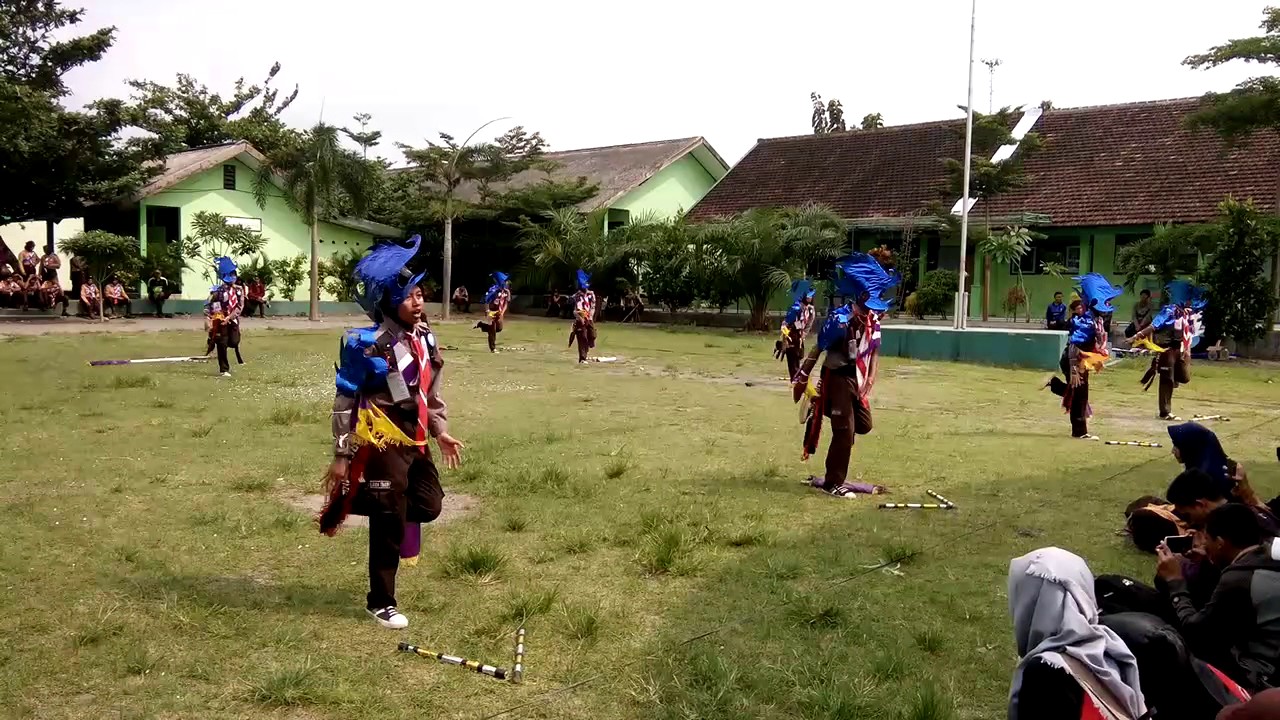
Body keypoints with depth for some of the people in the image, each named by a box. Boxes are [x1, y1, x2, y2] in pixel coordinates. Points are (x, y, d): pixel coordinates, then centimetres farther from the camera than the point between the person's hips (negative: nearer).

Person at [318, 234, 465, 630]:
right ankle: (381, 603, 16)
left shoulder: (424, 338, 6)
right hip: (381, 444, -7)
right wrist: (342, 456, -13)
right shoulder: (367, 344, -18)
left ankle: (367, 503, 34)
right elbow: (344, 402, -14)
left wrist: (441, 432, 11)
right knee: (391, 526, 0)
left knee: (429, 505, 12)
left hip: (414, 441, 7)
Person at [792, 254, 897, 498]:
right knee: (845, 430, -6)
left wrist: (869, 381, 3)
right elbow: (818, 349, -15)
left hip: (857, 377, 8)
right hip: (838, 377, -8)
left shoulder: (873, 319, 2)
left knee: (864, 424, 14)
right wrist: (801, 380, -12)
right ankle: (833, 483, 6)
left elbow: (874, 352, 10)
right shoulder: (840, 318, -20)